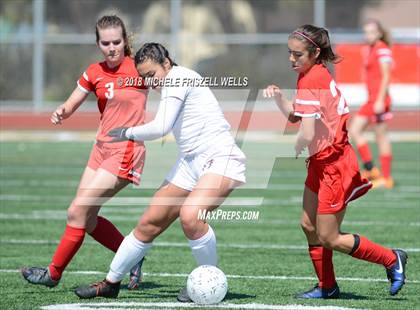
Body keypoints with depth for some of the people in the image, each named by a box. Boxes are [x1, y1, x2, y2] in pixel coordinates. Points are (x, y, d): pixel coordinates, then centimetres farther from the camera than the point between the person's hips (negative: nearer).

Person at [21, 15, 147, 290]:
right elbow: (71, 106, 12)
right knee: (87, 220, 7)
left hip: (126, 152, -7)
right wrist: (61, 113, -11)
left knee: (77, 212, -9)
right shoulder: (94, 73, 7)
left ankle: (54, 273, 4)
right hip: (102, 148, 7)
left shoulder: (139, 67, -9)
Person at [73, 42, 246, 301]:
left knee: (190, 215, -34)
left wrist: (127, 133, -3)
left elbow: (161, 127, -17)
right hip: (192, 162, 10)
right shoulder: (173, 83, 18)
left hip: (221, 158, -10)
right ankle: (111, 283, 23)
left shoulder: (177, 78, -11)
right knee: (149, 224, 10)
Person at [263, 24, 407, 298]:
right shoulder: (317, 74, 7)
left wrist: (295, 151, -5)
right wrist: (278, 96, -4)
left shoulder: (311, 81, -22)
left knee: (329, 238, -1)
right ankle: (327, 287, 21)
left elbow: (307, 135, -27)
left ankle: (392, 259, 12)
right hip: (322, 163, 10)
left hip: (334, 165, -10)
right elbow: (294, 115, 15)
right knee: (309, 225, 11)